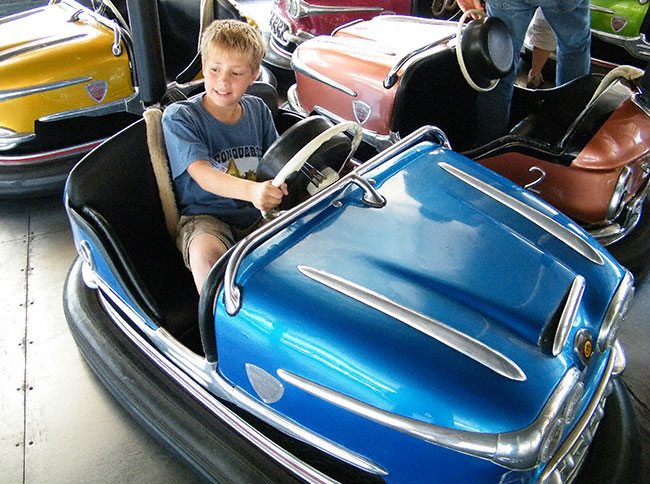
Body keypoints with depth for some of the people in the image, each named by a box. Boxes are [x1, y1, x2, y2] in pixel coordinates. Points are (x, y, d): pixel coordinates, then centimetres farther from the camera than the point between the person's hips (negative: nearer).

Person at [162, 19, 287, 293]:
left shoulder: (257, 110, 10)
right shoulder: (179, 117, -6)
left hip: (257, 216, 4)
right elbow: (202, 174, -21)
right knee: (206, 253, -37)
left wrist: (280, 186, -17)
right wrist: (251, 190, -41)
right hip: (204, 216, -4)